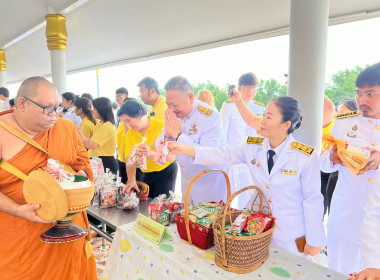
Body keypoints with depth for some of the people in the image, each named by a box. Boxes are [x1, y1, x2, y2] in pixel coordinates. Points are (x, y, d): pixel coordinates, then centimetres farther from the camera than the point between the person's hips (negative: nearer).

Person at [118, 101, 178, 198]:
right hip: (146, 174, 5)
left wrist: (150, 154, -41)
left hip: (166, 172, -4)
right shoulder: (130, 133, -2)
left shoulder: (161, 126, -17)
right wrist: (131, 180, -23)